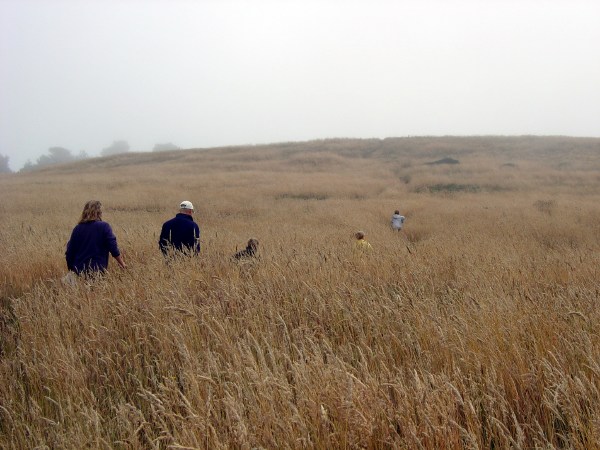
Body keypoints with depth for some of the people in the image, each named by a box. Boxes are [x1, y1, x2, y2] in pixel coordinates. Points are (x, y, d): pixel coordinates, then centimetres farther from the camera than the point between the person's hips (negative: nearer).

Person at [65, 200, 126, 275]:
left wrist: (71, 270, 18)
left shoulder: (77, 229, 4)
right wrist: (123, 264, 4)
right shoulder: (104, 227, -5)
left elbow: (69, 253, 7)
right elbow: (113, 249, -8)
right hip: (98, 271, -3)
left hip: (79, 271, 3)